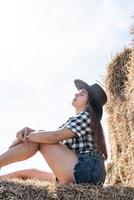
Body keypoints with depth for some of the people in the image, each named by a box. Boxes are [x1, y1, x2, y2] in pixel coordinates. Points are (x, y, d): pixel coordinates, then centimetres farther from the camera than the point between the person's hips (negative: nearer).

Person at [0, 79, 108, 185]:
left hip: (86, 170, -9)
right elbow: (50, 135, 14)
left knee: (38, 140, -11)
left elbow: (54, 136, -15)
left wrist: (26, 137, -5)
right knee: (29, 173, 7)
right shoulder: (73, 121, 26)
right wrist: (28, 130, -3)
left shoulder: (86, 117, -3)